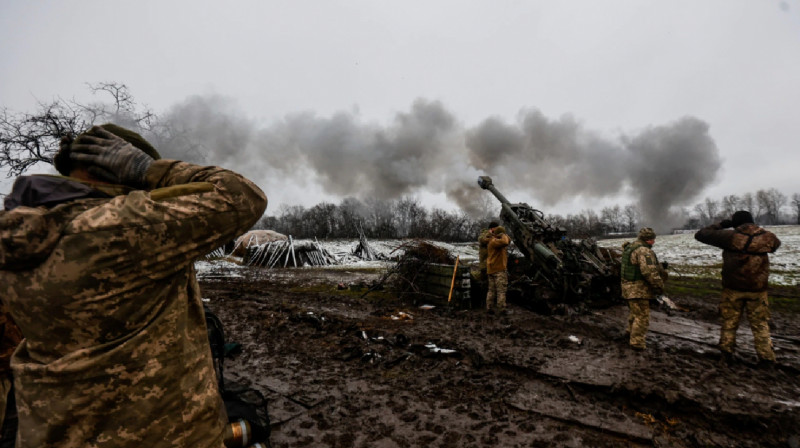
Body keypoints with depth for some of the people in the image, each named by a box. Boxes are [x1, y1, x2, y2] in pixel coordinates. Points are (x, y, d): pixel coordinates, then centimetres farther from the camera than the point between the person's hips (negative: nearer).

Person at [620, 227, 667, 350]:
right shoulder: (644, 251, -20)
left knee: (634, 312, 26)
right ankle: (637, 342, 7)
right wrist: (659, 286, -16)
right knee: (642, 316, 0)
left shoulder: (629, 247, 12)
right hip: (638, 289, -10)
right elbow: (650, 272, -27)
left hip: (628, 287, 10)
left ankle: (631, 333, 41)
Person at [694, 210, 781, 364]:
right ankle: (767, 357, 16)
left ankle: (726, 353, 22)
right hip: (758, 289, 2)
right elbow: (776, 244, 23)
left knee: (729, 321, 13)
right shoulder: (767, 237, -2)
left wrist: (720, 225, 0)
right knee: (760, 324, 14)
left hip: (733, 288, -2)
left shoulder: (731, 236, -14)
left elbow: (700, 234, -11)